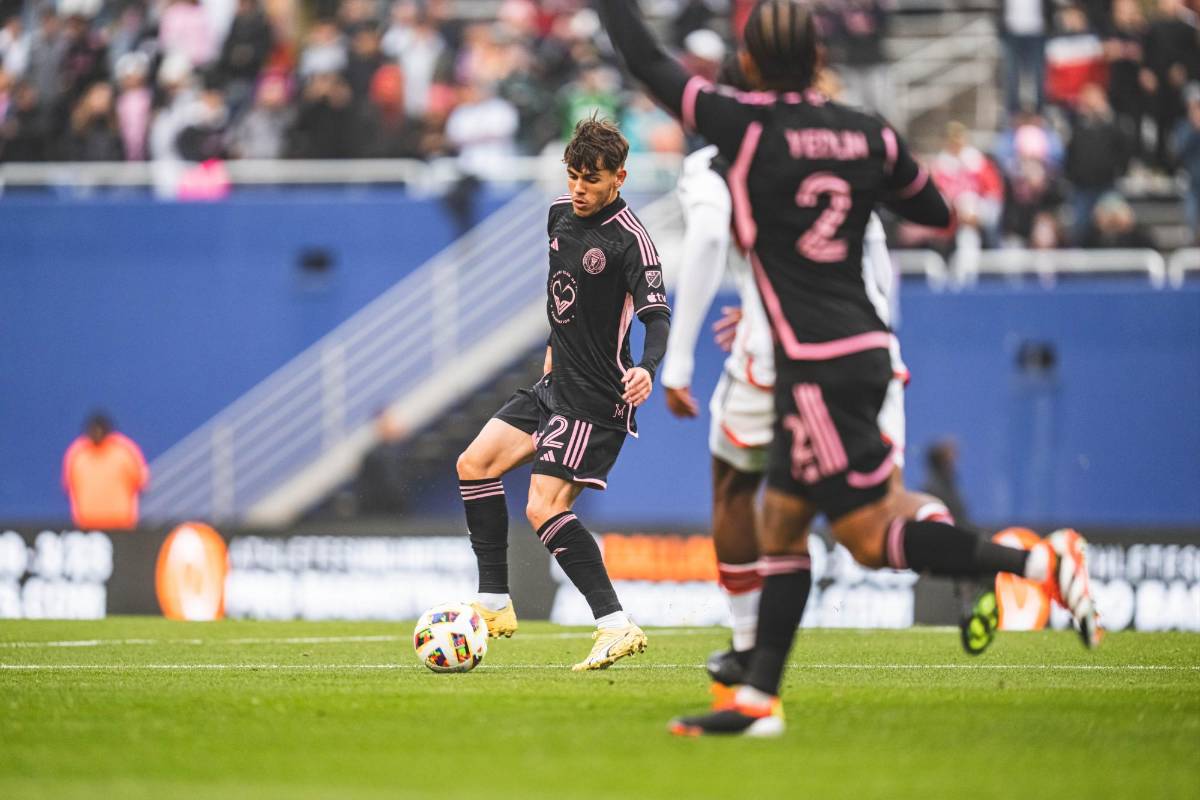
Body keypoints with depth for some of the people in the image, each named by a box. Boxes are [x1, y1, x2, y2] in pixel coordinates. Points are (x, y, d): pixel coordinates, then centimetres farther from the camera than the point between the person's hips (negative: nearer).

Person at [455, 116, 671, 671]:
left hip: (596, 399, -9)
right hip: (556, 383, 9)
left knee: (544, 509, -18)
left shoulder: (629, 240, -19)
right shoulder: (561, 213, 6)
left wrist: (646, 368, -45)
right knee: (475, 464, 9)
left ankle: (616, 626, -18)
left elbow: (658, 316, -27)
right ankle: (494, 604, 13)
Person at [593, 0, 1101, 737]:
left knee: (874, 539, -4)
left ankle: (1040, 562, -13)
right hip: (864, 349, 8)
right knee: (781, 524, 14)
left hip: (817, 366, -8)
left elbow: (646, 62, -2)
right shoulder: (869, 134, 5)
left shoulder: (748, 126, -11)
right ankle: (759, 699, 16)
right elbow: (938, 212, 20)